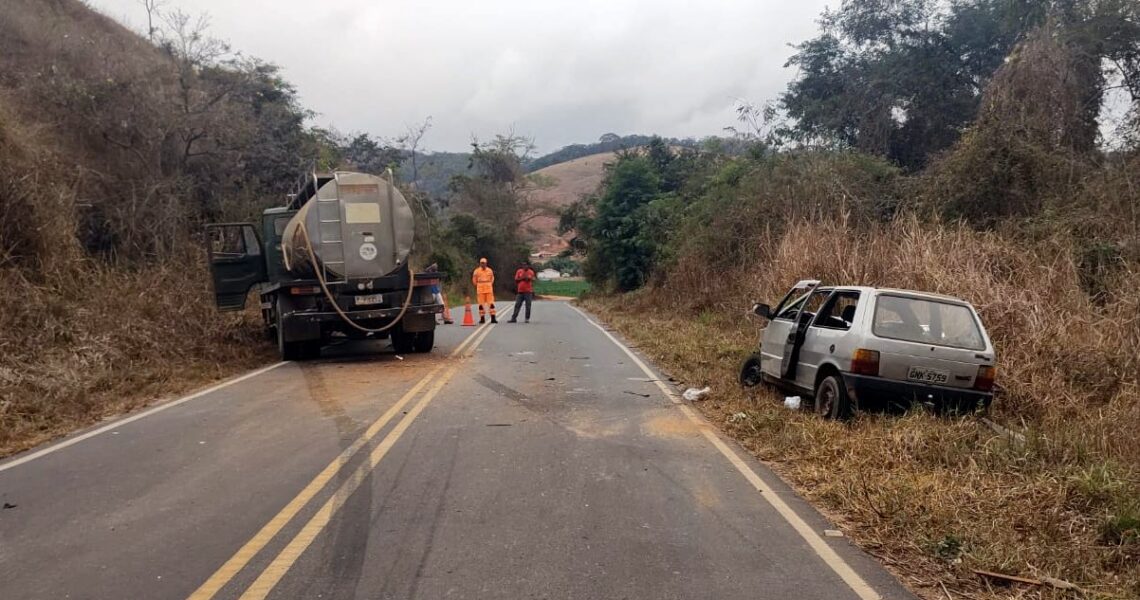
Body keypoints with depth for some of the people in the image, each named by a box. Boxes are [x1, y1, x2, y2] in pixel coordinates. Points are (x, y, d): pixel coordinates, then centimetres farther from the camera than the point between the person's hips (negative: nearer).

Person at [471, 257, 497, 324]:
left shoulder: (490, 270, 7)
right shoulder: (477, 271, 0)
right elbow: (474, 280, 11)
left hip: (489, 289, 1)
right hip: (480, 289, -1)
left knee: (491, 303, -4)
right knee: (481, 304, 1)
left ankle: (493, 318, -3)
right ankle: (482, 318, 8)